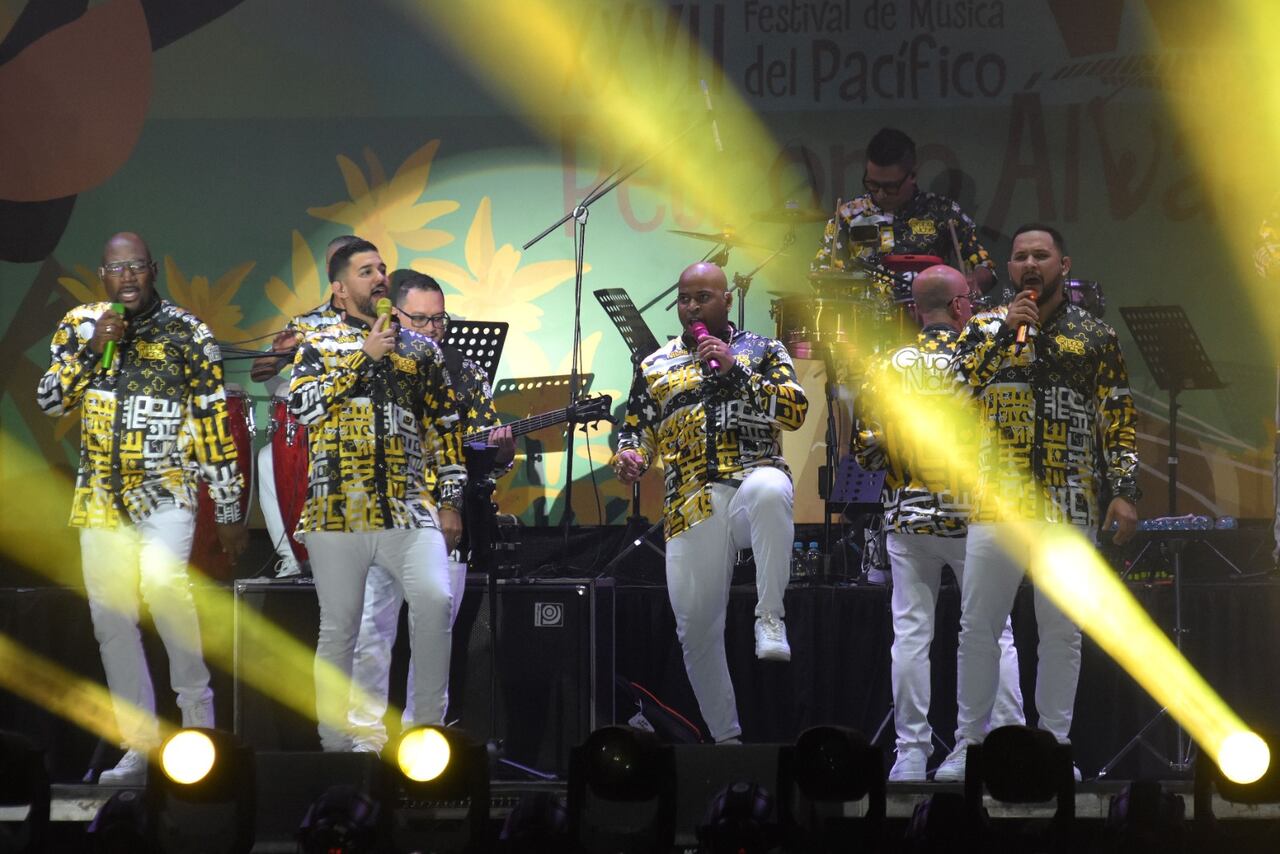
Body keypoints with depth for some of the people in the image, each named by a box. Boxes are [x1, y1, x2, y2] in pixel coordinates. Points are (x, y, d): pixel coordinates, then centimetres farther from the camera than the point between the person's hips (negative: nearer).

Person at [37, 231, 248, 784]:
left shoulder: (187, 333, -1)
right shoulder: (80, 325, 8)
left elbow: (215, 427, 0)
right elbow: (49, 401, 0)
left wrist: (229, 511, -2)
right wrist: (92, 348, -15)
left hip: (165, 490, -4)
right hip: (101, 496, 4)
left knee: (163, 582, -29)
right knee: (112, 621, 3)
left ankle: (196, 706, -13)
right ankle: (140, 749, 11)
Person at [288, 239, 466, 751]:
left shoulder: (421, 350, 16)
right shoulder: (318, 345, 9)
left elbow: (446, 427, 17)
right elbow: (302, 405, -10)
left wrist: (451, 502, 9)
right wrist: (365, 355, -11)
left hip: (408, 509, 1)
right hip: (338, 511, -1)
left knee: (436, 599, -21)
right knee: (339, 627, 1)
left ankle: (428, 724, -12)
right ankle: (335, 744, 9)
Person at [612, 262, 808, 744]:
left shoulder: (762, 351, 13)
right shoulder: (655, 368, 20)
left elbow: (795, 411, -1)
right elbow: (636, 430, 22)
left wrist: (734, 369, -8)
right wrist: (629, 459, -2)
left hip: (753, 475, -3)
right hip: (690, 504, 3)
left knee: (768, 491, -42)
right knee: (695, 626, -2)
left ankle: (770, 617, -35)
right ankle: (726, 739, 13)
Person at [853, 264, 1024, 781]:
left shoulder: (885, 368, 2)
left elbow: (868, 453, 2)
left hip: (907, 522, 2)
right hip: (973, 518, -2)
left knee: (910, 636, 4)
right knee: (993, 633, 4)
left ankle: (911, 753, 4)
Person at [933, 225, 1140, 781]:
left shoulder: (1095, 337, 8)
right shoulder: (986, 328, 9)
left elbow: (1119, 421, 8)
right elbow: (953, 385, -8)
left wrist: (1125, 490, -1)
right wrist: (1006, 330, -13)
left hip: (1070, 505, 0)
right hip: (997, 500, 0)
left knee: (1062, 631, 4)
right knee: (977, 626, 0)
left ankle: (1055, 746, 11)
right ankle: (968, 744, 8)